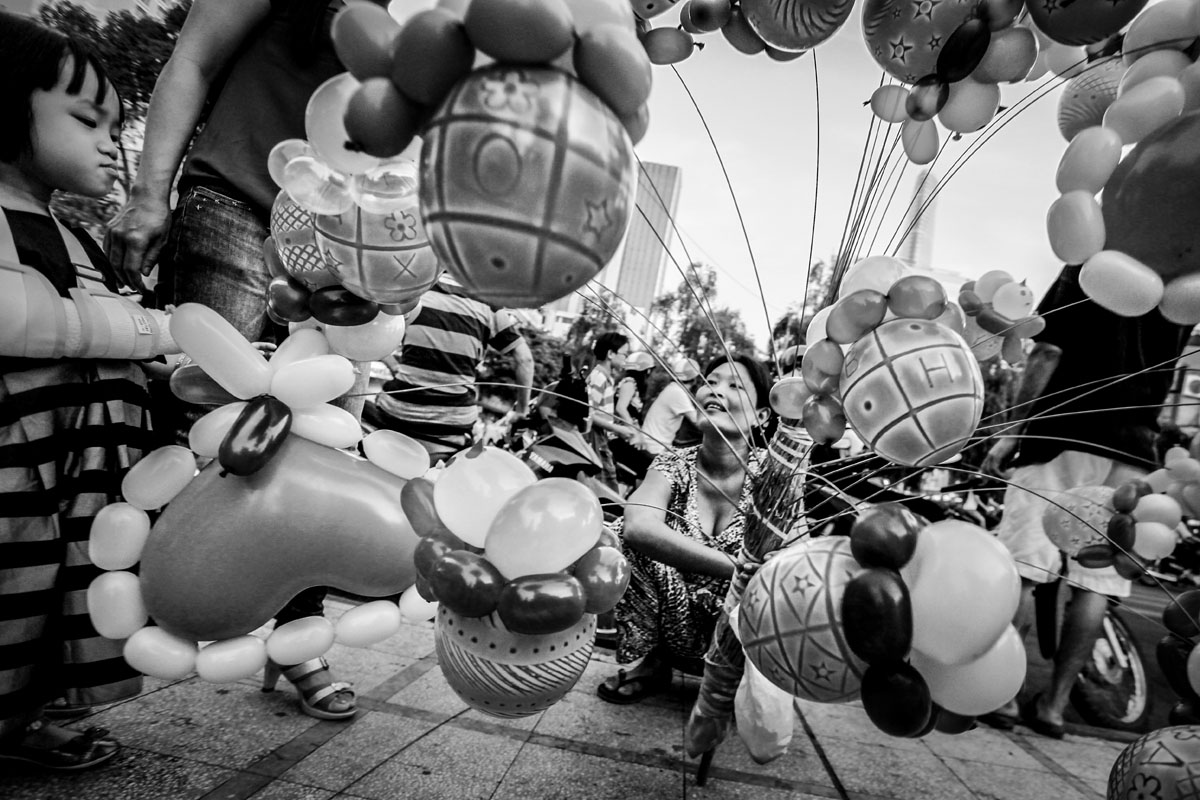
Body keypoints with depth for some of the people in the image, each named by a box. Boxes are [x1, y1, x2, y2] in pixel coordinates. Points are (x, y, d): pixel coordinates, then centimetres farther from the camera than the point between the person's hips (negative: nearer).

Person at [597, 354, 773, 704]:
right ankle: (652, 660, 0)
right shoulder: (674, 465, -11)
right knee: (622, 535, -21)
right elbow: (640, 527, -32)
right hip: (677, 620, 1)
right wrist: (741, 569, -36)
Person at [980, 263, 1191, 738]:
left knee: (1022, 571, -3)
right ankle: (1054, 703, 10)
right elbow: (1164, 373, 19)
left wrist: (1011, 432, -9)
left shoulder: (1086, 269, -1)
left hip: (1064, 437, -5)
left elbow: (1047, 354, -9)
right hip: (1133, 449, 5)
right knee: (1096, 583, 5)